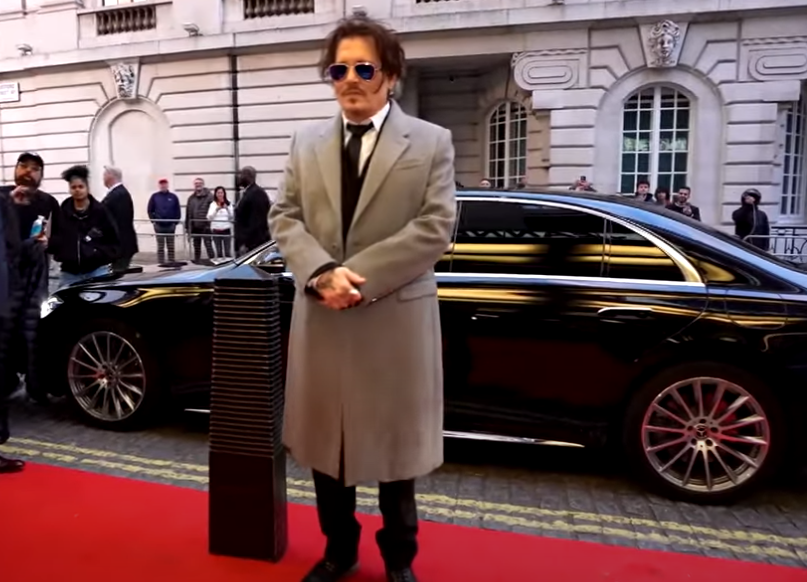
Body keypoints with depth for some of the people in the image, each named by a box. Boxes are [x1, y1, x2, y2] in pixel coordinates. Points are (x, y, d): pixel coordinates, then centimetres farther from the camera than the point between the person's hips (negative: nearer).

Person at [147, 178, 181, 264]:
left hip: (170, 226, 0)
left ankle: (172, 263, 11)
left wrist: (175, 222, -4)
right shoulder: (154, 196, 2)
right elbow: (150, 210, 4)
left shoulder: (173, 197, 3)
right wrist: (154, 221, -5)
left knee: (171, 246, 6)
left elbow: (178, 211, 3)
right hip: (159, 226, 0)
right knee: (160, 247, 4)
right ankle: (161, 263, 8)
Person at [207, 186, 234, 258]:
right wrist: (216, 209, -14)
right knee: (219, 251, 5)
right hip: (216, 230, 1)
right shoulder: (213, 204, 5)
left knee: (227, 251, -2)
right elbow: (209, 217, -3)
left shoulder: (228, 204, 4)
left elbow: (232, 216, -1)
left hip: (226, 230, -1)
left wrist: (227, 208, -15)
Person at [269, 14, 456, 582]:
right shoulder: (306, 143, 10)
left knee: (395, 446, 11)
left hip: (397, 318, -3)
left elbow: (435, 228, -10)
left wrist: (356, 277, -17)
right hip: (321, 318, 4)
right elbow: (285, 216, 3)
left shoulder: (432, 142, 0)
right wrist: (322, 272, -17)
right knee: (326, 443, 14)